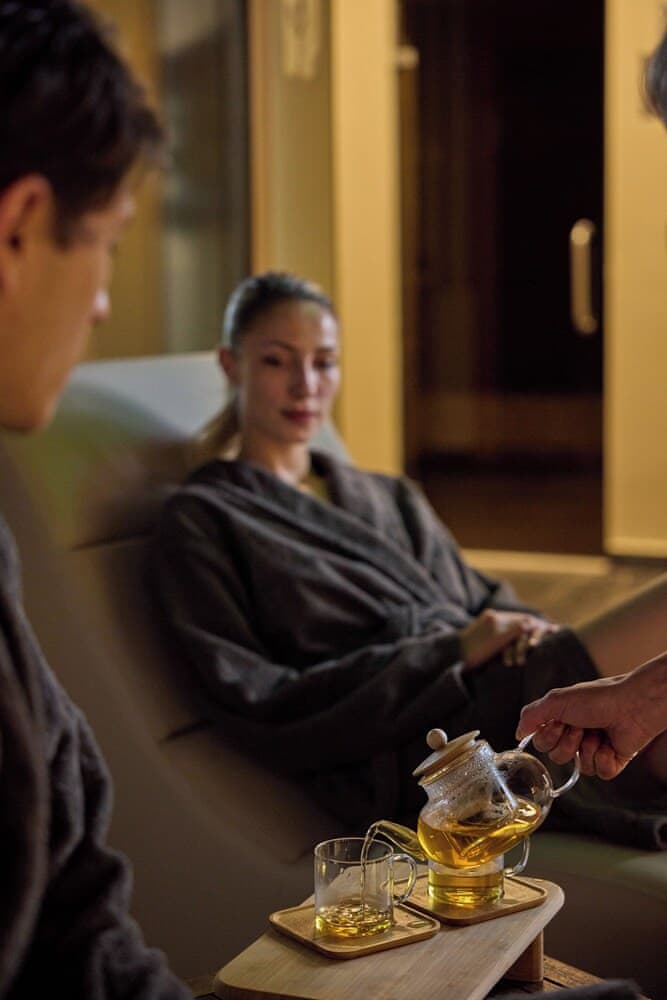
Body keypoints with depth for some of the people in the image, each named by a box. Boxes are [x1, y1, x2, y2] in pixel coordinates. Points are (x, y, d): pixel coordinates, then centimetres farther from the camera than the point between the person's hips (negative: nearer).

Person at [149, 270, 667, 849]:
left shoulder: (392, 500, 26)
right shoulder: (201, 521, 6)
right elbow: (255, 710, -5)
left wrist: (527, 633, -5)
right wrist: (451, 651, -11)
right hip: (400, 762, -7)